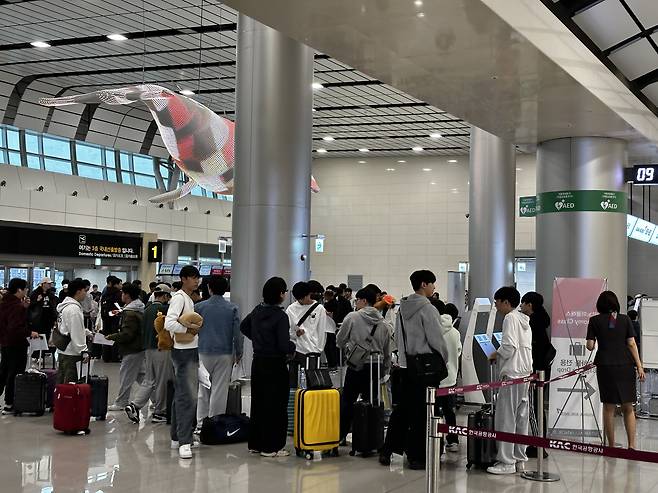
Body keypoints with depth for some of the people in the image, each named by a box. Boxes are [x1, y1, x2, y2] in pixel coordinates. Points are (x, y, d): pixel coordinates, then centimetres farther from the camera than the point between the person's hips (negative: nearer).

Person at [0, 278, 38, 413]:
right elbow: (15, 329, -28)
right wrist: (30, 333, -17)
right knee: (14, 374, 1)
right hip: (16, 345, -9)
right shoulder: (17, 306, -22)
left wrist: (23, 307, 5)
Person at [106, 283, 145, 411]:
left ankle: (120, 403, 8)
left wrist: (111, 337, -13)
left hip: (132, 350, -10)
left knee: (126, 376, 0)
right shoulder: (140, 308, 8)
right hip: (140, 347, 10)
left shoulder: (130, 313, -23)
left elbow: (126, 334, -26)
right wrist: (121, 314, 29)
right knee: (140, 374, 18)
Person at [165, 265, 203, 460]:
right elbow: (169, 323, -25)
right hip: (183, 351, -10)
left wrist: (194, 327, 6)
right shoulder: (179, 298, -13)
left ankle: (177, 437, 21)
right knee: (188, 396, -13)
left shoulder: (189, 299, 17)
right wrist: (190, 328, -17)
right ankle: (184, 441, -14)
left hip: (190, 351, 10)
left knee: (181, 395, 14)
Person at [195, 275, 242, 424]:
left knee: (203, 390, 9)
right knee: (220, 391, 3)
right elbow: (237, 333, -1)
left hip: (204, 352, 1)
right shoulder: (232, 309, -2)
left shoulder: (199, 307, -2)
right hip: (225, 354, 0)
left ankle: (201, 423, 8)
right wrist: (238, 353, 10)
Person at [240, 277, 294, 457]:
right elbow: (284, 346, -22)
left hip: (258, 362, 8)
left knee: (258, 403, 15)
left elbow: (243, 327, 22)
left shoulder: (257, 310, 4)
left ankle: (256, 443, 23)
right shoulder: (281, 316, -18)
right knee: (275, 405, 0)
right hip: (275, 364, -8)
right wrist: (293, 346, -2)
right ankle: (271, 447, 3)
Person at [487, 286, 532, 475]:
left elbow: (509, 346, -19)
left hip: (512, 374, -9)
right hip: (525, 373, 9)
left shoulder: (510, 318, -10)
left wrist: (496, 354, -2)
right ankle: (520, 459, 15)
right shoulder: (524, 320, 17)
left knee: (506, 417, -6)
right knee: (521, 418, 11)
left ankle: (507, 462, -6)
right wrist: (500, 354, 17)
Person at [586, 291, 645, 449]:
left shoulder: (595, 320, 2)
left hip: (605, 366, -1)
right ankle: (631, 445, 1)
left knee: (609, 407, 6)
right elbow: (632, 344, 0)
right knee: (628, 408, 9)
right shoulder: (625, 319, 5)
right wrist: (639, 366, 1)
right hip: (626, 365, 1)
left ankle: (611, 446, 8)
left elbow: (590, 346, -2)